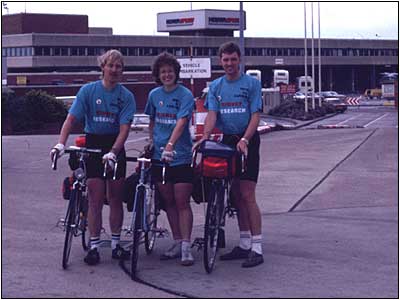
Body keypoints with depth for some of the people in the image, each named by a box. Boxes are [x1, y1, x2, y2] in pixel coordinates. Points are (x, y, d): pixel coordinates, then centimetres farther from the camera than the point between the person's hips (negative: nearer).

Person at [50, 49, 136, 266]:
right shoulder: (88, 90, -5)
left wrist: (113, 152, -27)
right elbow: (71, 118, -10)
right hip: (93, 146, -1)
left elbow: (124, 129, -12)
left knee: (115, 199, 6)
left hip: (115, 148, 1)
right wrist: (60, 144, -24)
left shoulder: (126, 96, -5)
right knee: (95, 200, -3)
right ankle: (94, 247, 1)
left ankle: (116, 245, 15)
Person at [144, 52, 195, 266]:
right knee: (169, 202, 9)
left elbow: (181, 123, -21)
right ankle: (177, 244, 17)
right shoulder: (154, 95, 8)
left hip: (181, 156, -5)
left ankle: (186, 247, -5)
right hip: (160, 156, 5)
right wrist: (152, 141, 11)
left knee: (182, 202, -6)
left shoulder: (185, 95, -8)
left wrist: (170, 145, -33)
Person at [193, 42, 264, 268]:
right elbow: (212, 114, 0)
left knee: (247, 195, -11)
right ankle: (244, 244, 18)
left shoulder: (252, 83, -2)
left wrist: (245, 139, -23)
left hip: (247, 141, -5)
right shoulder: (216, 86, 11)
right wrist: (205, 136, -18)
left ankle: (257, 248, -10)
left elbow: (255, 115, -8)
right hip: (227, 141, 5)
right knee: (236, 195, 9)